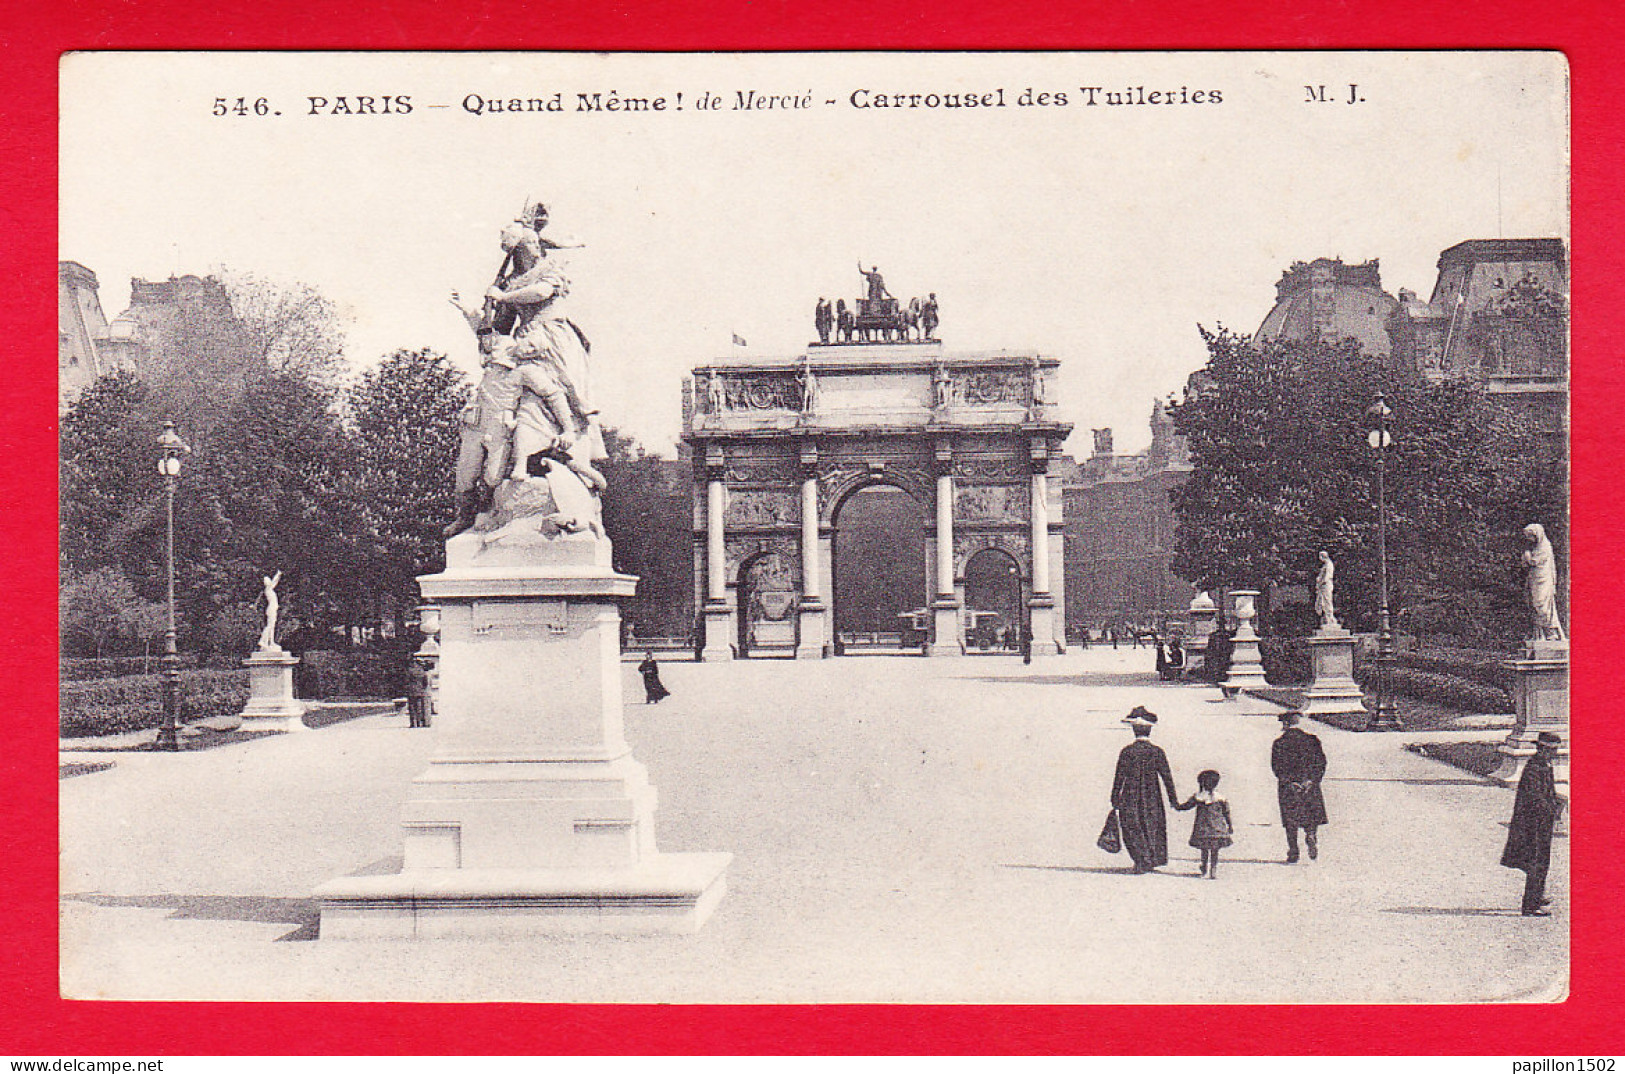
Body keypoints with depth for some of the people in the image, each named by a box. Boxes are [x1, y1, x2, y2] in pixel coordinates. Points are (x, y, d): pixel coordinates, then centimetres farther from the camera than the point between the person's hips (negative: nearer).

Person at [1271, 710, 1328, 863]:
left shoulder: (1279, 743, -1)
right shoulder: (1311, 740, 4)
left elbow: (1276, 766, -6)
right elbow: (1321, 762, 2)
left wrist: (1289, 782, -4)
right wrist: (1311, 780, 1)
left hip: (1287, 788, -1)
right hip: (1310, 786, 1)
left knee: (1291, 823, 4)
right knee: (1313, 816, 15)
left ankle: (1293, 854, 3)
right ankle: (1311, 836, -13)